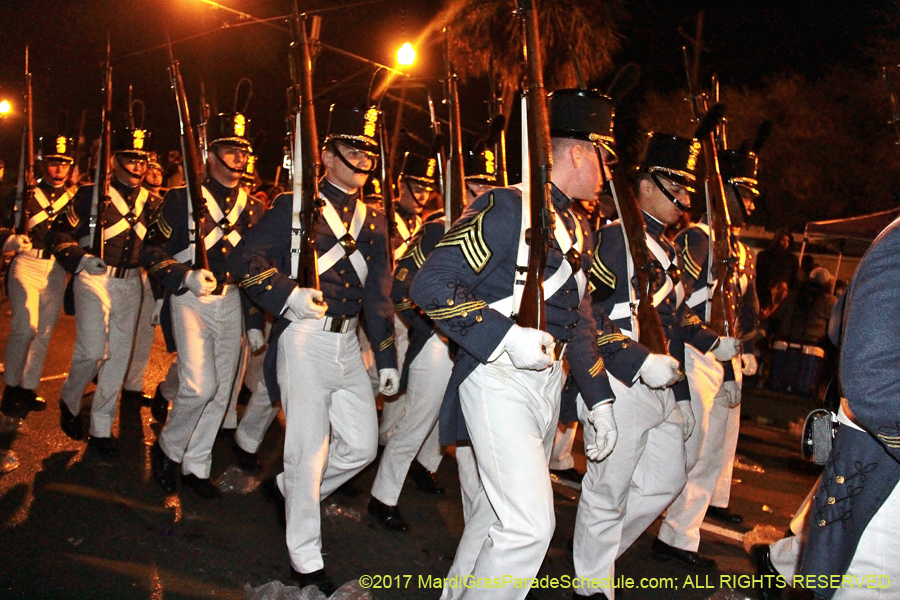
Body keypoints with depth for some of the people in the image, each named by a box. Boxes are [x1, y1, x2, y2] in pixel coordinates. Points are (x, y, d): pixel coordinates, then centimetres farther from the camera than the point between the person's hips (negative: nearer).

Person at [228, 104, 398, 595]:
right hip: (305, 338, -6)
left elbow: (379, 293, 16)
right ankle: (306, 562, 15)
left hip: (348, 342, 6)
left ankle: (292, 489, 36)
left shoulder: (374, 220, 15)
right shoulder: (295, 206, -1)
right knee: (309, 449, -1)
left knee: (362, 445, 8)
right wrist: (287, 295, -22)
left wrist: (387, 359, 13)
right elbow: (246, 258, -6)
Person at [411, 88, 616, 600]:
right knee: (531, 524, -12)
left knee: (496, 516, 18)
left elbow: (580, 319, 21)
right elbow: (430, 285, -18)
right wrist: (507, 337, -24)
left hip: (549, 380, 9)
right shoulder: (507, 207, -12)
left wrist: (600, 399, 15)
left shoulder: (578, 230, 16)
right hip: (498, 380, -8)